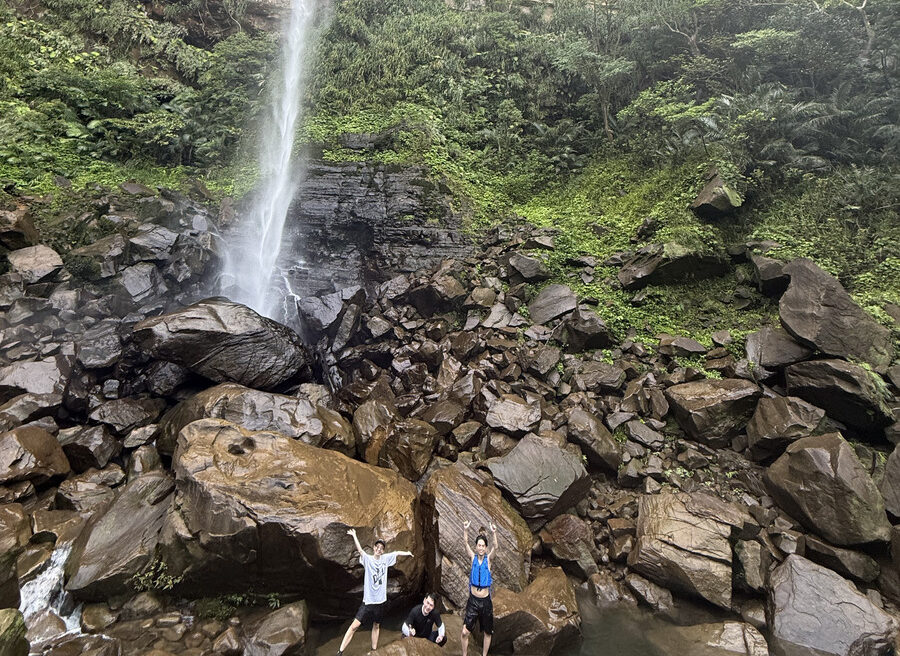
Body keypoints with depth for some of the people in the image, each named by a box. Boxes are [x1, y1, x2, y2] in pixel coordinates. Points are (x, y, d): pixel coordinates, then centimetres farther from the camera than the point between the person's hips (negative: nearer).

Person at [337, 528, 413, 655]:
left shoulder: (385, 558, 4)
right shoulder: (368, 559, -9)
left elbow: (396, 553, 17)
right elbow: (360, 550, -24)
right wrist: (354, 536, -35)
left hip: (380, 600, 4)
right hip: (368, 600, -4)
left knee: (376, 626, 17)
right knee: (354, 625, -9)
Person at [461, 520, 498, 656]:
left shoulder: (488, 559, -3)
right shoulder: (473, 557, -2)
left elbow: (495, 547, -20)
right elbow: (466, 544, -16)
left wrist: (494, 533, -38)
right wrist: (465, 530, -34)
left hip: (485, 601, 1)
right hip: (473, 600, 0)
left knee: (487, 633, 13)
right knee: (465, 632, -5)